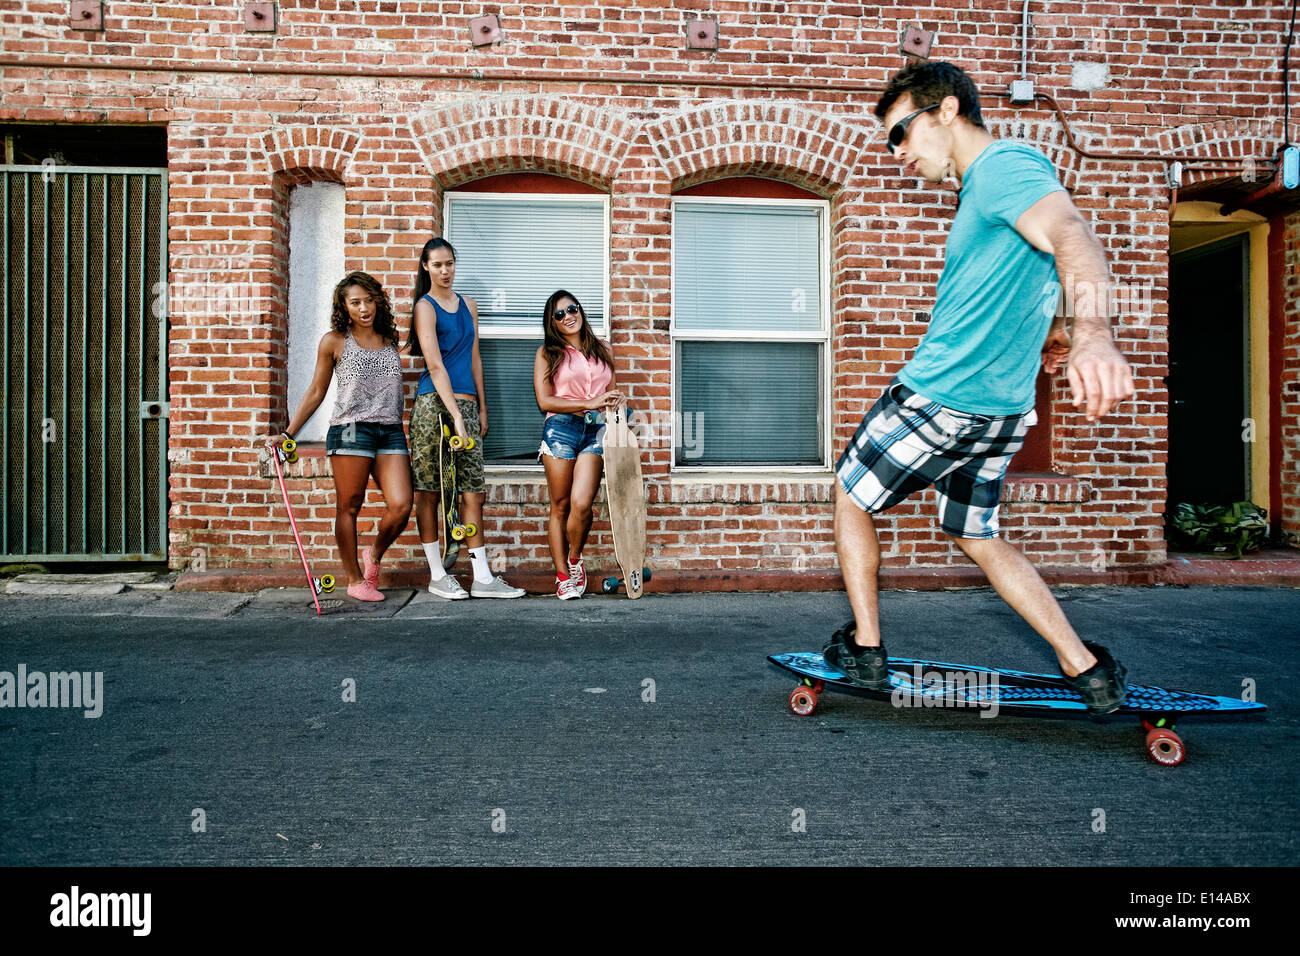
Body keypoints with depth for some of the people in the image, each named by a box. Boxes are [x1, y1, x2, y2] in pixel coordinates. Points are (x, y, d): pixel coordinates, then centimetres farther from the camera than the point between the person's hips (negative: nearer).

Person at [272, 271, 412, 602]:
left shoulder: (390, 339, 16)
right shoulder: (334, 341, 6)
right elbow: (316, 392, 10)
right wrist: (288, 433, 7)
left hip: (391, 431, 3)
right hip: (350, 429, -3)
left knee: (401, 506, -9)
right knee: (349, 506, 1)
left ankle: (374, 555, 19)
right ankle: (355, 579, 15)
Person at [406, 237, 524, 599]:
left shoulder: (467, 305, 18)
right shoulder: (425, 307, -2)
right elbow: (435, 365, -11)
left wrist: (481, 408, 16)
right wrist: (455, 415, -18)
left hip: (466, 403, 6)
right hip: (433, 403, -5)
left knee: (473, 491, 2)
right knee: (429, 491, 1)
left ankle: (483, 578, 4)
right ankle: (437, 576, 10)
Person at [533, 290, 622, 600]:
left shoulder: (603, 351, 19)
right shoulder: (547, 353, 8)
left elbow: (611, 394, 27)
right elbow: (544, 401, -2)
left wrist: (615, 401, 4)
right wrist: (589, 403, -9)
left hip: (596, 430, 2)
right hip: (560, 428, -1)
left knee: (581, 504, -14)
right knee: (560, 505, -1)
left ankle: (575, 559, 12)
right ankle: (563, 575, 11)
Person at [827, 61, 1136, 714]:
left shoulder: (1003, 164, -14)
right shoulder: (990, 183, 16)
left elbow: (1070, 233, -35)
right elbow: (1025, 272, 32)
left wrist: (1094, 335, -53)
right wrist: (1049, 328, 47)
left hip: (938, 398, -10)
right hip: (1003, 409, 10)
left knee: (850, 497, 11)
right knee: (977, 537, 19)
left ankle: (864, 650, 19)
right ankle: (1087, 669, 18)